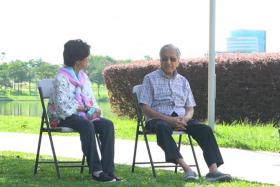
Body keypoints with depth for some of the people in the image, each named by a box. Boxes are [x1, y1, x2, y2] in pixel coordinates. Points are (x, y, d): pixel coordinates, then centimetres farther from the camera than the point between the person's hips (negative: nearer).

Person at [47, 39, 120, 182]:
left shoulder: (83, 76, 14)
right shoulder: (61, 78, -11)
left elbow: (91, 99, 16)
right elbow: (63, 105, -18)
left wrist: (95, 109, -7)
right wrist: (86, 109, -18)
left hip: (83, 115, 7)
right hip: (63, 117, -7)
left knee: (107, 125, -21)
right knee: (87, 125, -38)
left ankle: (107, 170, -27)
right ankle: (95, 170, -35)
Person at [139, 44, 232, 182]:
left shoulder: (183, 81, 18)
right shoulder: (150, 78, 6)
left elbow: (190, 108, 15)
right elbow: (146, 108, -4)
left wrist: (184, 119, -11)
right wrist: (169, 120, -18)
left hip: (181, 119, 4)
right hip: (158, 119, -4)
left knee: (205, 129, -23)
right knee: (162, 128, -40)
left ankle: (213, 170, -36)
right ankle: (186, 168, -50)